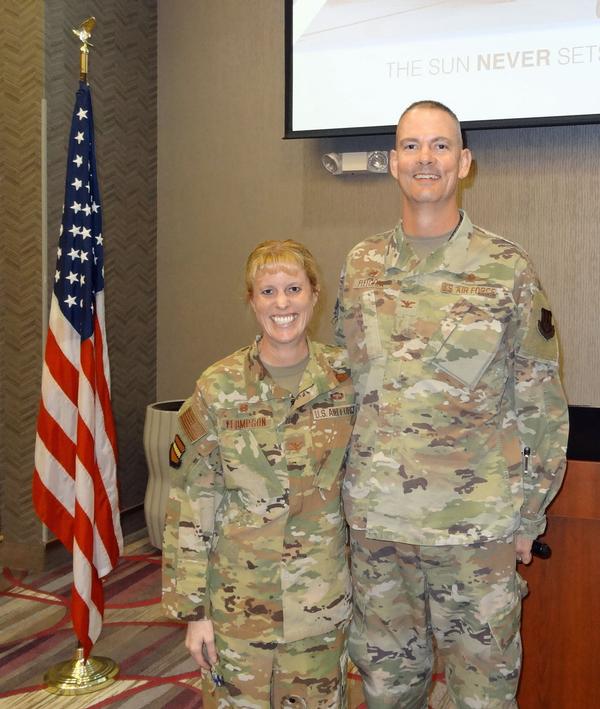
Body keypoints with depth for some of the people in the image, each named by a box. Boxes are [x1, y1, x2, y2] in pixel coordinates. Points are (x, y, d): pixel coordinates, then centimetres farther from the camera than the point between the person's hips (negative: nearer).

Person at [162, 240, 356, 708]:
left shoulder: (345, 379, -4)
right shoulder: (218, 389, -10)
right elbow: (190, 506, -6)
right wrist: (193, 608, -5)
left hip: (322, 600, 2)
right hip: (239, 599, -1)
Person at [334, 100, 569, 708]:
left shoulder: (508, 270, -6)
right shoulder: (359, 266, 4)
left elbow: (541, 404, -1)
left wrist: (528, 515, -1)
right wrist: (348, 491, 11)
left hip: (476, 524, -3)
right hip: (374, 520, 3)